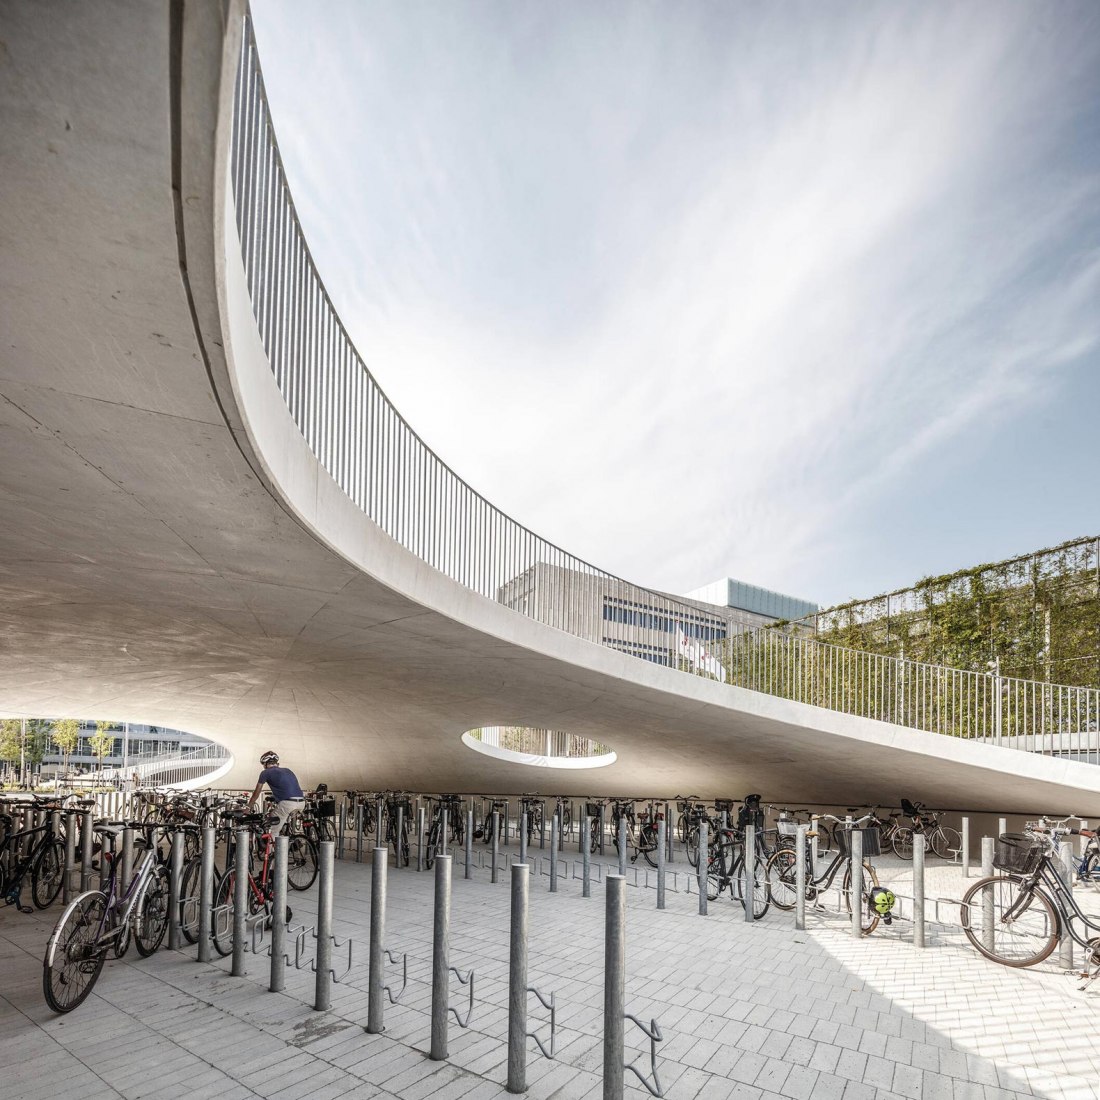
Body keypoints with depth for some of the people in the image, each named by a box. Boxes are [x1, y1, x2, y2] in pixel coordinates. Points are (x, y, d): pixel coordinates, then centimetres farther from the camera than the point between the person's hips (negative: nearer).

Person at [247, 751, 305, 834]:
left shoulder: (265, 773, 12)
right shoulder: (287, 770, 27)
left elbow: (256, 793, 19)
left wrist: (248, 808, 32)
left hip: (287, 803, -6)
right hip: (301, 802, 6)